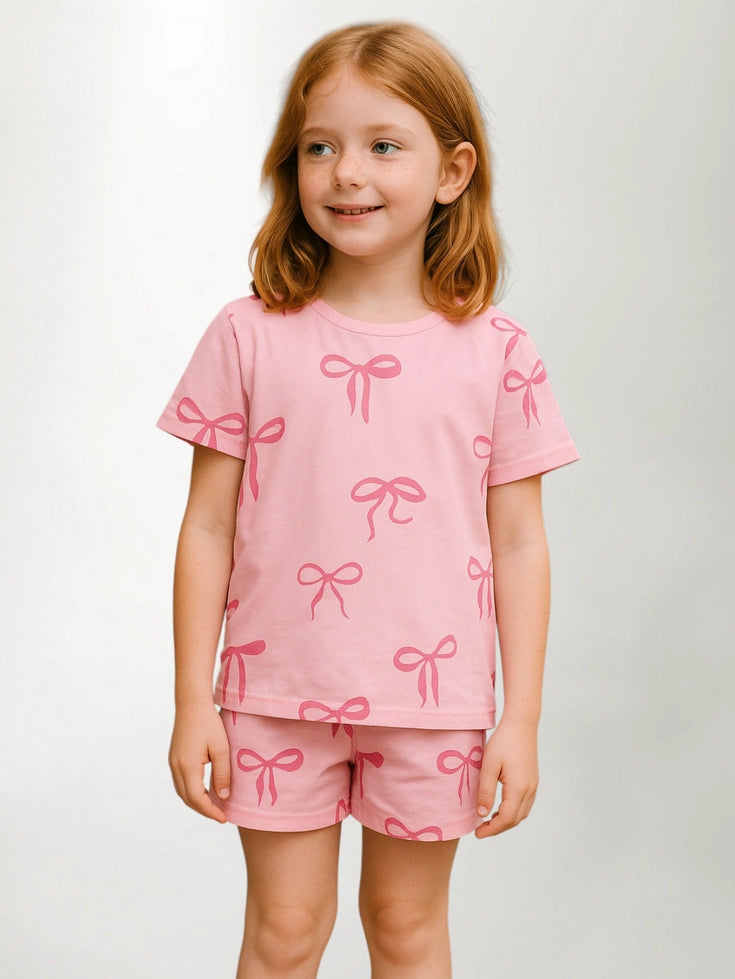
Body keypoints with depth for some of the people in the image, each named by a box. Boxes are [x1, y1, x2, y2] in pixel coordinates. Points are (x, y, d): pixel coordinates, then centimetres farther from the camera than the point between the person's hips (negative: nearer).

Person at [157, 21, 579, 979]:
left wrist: (521, 721, -2)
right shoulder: (249, 337, -5)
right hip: (278, 691, 0)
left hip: (433, 696, 1)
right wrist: (193, 703, -2)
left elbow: (519, 546, -1)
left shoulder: (495, 352, -4)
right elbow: (208, 528, -2)